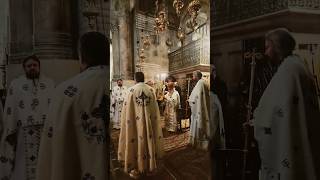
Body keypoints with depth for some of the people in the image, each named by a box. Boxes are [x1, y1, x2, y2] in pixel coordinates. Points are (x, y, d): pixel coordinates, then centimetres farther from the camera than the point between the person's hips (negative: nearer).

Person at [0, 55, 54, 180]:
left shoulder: (50, 83, 12)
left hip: (48, 129, 1)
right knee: (26, 163, 3)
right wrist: (11, 131, -3)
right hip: (25, 131, 0)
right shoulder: (15, 84, 11)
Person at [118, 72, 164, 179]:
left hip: (136, 121, -3)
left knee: (137, 141, 5)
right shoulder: (150, 90, 2)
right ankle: (148, 166, 26)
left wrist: (128, 121, 3)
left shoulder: (131, 90, -8)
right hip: (148, 121, 3)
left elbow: (128, 109, -7)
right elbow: (155, 108, 6)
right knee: (148, 139, 13)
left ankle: (137, 169, 14)